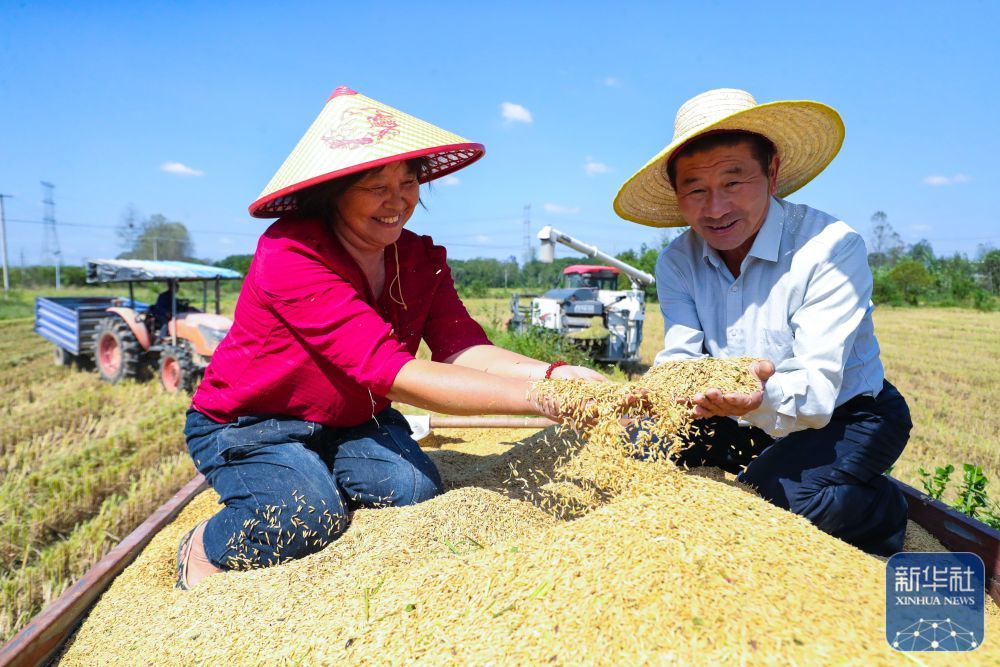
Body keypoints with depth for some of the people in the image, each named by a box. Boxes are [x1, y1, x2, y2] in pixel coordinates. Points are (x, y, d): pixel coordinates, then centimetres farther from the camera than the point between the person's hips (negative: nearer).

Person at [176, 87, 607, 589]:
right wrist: (539, 398, -50)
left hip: (351, 419, 5)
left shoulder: (420, 258, -8)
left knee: (416, 489, -19)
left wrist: (553, 374, -42)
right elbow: (390, 370, -42)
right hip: (246, 423, -5)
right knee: (308, 518, -28)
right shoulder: (290, 256, -31)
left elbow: (461, 350, -22)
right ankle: (201, 551, 5)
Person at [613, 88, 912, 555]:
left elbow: (819, 391, -30)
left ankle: (883, 511, 3)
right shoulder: (677, 262, -9)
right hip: (753, 423, 5)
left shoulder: (831, 247, -24)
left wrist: (763, 398, -52)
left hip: (848, 415, -4)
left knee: (774, 495, -30)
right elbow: (679, 357, -16)